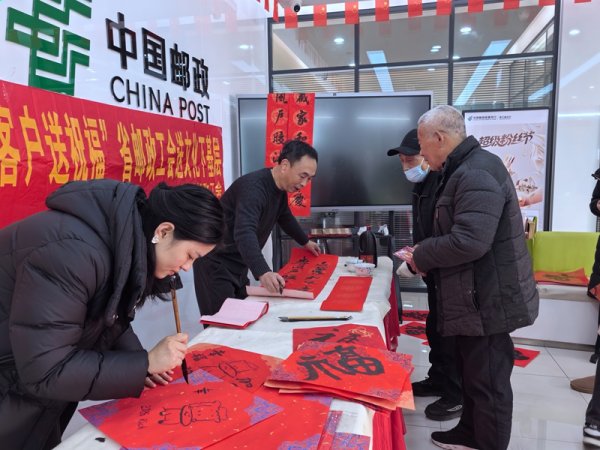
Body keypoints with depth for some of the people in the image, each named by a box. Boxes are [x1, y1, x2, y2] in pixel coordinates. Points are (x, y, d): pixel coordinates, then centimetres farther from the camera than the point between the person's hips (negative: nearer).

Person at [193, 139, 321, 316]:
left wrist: (305, 242, 34)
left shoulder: (280, 187, 5)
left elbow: (285, 217, 24)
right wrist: (263, 272, -53)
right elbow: (244, 233, -41)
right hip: (216, 262, -9)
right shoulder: (253, 187, -26)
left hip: (238, 263, 9)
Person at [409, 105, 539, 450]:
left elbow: (469, 242, -32)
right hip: (477, 297, 11)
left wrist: (422, 256, -16)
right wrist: (425, 252, 5)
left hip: (488, 300, -11)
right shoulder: (464, 170, 12)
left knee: (488, 380, 5)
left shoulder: (477, 173, -23)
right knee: (473, 372, 22)